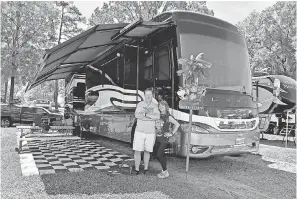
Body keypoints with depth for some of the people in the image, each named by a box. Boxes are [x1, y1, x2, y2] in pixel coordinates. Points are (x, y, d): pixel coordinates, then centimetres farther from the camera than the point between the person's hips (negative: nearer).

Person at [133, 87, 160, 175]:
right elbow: (137, 115, -12)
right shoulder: (140, 104, 3)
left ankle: (146, 168, 25)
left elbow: (157, 117, -14)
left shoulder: (155, 105, 2)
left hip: (150, 132, 0)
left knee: (147, 151, 9)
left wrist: (145, 114, -16)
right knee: (137, 151, -2)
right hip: (139, 131, 0)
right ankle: (137, 169, 11)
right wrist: (151, 117, -15)